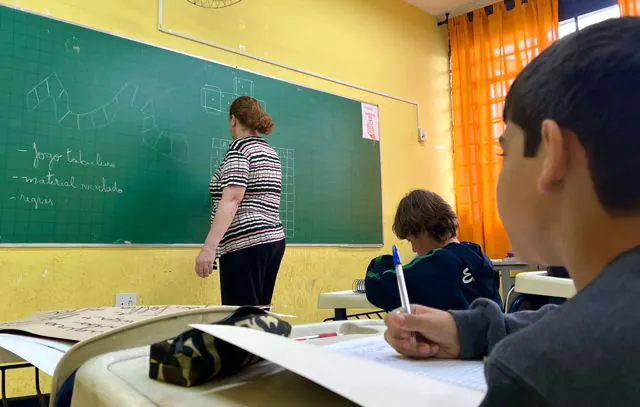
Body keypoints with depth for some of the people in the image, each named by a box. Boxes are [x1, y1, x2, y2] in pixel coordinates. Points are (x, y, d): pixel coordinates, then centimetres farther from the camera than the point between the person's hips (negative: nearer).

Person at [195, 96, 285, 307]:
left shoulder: (239, 147, -6)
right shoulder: (271, 152, 17)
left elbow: (231, 199, -20)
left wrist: (209, 247, -25)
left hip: (246, 244, -8)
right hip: (273, 240, 9)